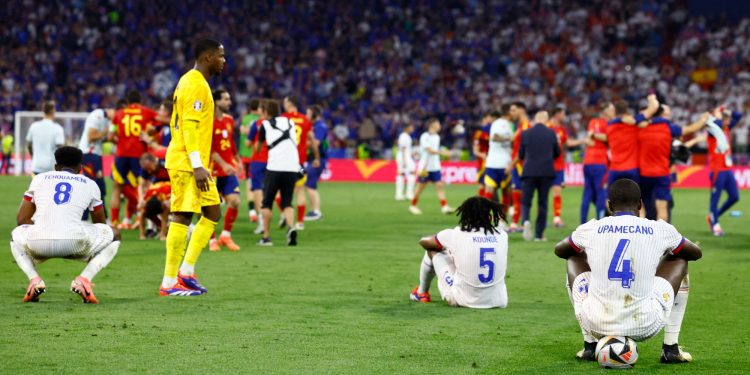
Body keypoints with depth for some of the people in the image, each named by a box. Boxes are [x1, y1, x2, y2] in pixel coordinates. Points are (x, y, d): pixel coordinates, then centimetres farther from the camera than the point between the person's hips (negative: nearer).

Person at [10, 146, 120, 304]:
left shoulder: (39, 178, 24)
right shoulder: (90, 184, 22)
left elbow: (22, 219, 21)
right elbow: (101, 224, 31)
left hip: (38, 243, 2)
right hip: (74, 242, -2)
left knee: (17, 235, 38)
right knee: (113, 235, 26)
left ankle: (34, 279, 9)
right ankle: (84, 279, 2)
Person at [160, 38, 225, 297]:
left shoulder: (191, 81, 19)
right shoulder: (195, 84, -12)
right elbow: (189, 125, -20)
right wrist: (197, 166, -23)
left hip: (193, 164, 11)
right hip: (187, 164, -11)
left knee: (212, 213, 11)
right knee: (183, 216, -9)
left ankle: (186, 271, 11)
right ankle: (169, 283, -7)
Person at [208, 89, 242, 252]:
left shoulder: (229, 120, 10)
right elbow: (209, 148, -16)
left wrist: (237, 160, 20)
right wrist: (223, 164, -22)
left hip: (228, 169, 6)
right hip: (213, 170, -6)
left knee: (235, 201, -6)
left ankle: (226, 235, 10)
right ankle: (212, 240, 13)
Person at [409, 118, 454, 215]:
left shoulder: (437, 137, 11)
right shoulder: (425, 137, -13)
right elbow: (430, 150, -22)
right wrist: (442, 152, -31)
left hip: (435, 167, 6)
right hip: (425, 167, -6)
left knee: (440, 185, -8)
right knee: (420, 188, 4)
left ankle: (444, 207, -16)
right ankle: (413, 206, 21)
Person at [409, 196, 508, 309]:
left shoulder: (457, 234, -6)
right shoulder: (502, 235, 1)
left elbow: (423, 241, 12)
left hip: (463, 300, -3)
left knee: (432, 250, 18)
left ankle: (422, 292, 39)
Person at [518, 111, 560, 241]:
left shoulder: (525, 134, -1)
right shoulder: (551, 133, -1)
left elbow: (521, 155, 6)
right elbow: (557, 153, 9)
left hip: (529, 171, 0)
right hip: (546, 172, 0)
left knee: (526, 202, 5)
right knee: (542, 203, 8)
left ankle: (526, 220, -26)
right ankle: (539, 234, 8)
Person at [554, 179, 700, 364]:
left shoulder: (591, 229, 5)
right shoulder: (660, 230, 3)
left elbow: (559, 250, 28)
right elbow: (696, 253, 24)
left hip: (597, 325, 1)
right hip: (645, 326, -1)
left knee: (575, 260, 29)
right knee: (679, 261, 25)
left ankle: (590, 346, 24)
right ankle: (671, 349, 22)